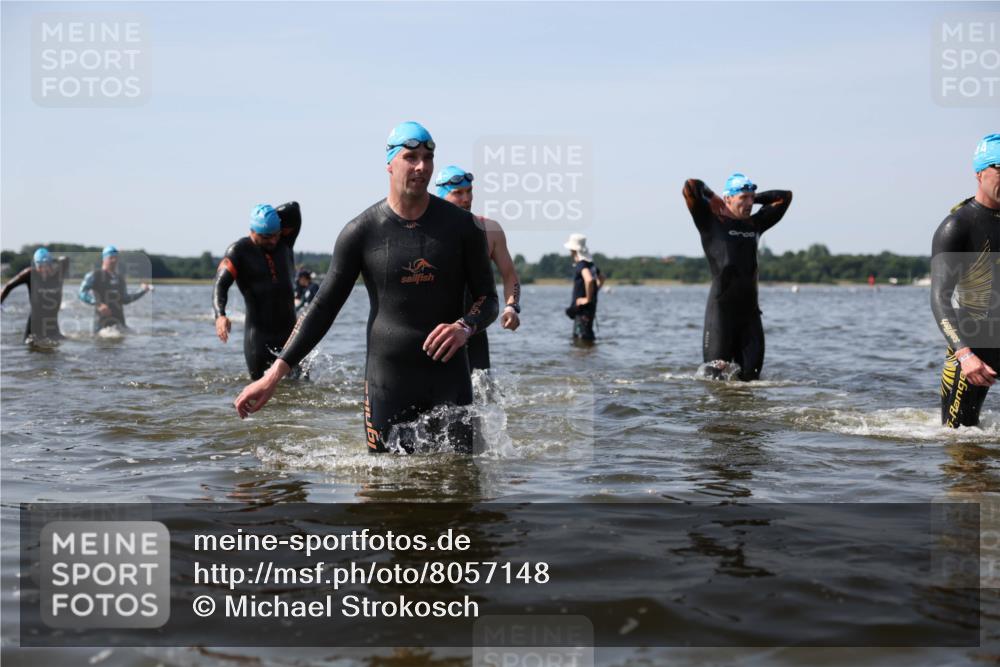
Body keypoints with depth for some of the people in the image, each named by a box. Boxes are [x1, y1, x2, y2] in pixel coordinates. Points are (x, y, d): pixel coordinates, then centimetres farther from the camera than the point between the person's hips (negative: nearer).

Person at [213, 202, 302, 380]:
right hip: (258, 333, -3)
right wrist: (220, 315, -35)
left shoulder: (284, 243, 7)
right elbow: (220, 285, -18)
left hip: (289, 330, 3)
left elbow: (293, 209, -4)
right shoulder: (239, 251, -5)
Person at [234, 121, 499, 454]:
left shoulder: (460, 225, 0)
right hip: (387, 380, 0)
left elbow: (487, 297, 6)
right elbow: (323, 308, 1)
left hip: (449, 377, 1)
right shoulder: (362, 232, -2)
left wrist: (465, 327, -19)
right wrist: (273, 376, -5)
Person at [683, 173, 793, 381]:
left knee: (752, 372, 5)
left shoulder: (755, 224, 16)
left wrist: (754, 197, 17)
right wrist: (713, 197, 6)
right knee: (715, 371, -2)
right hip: (721, 307, -5)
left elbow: (784, 197, 24)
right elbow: (690, 188, -11)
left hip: (750, 308, 5)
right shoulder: (711, 222, 0)